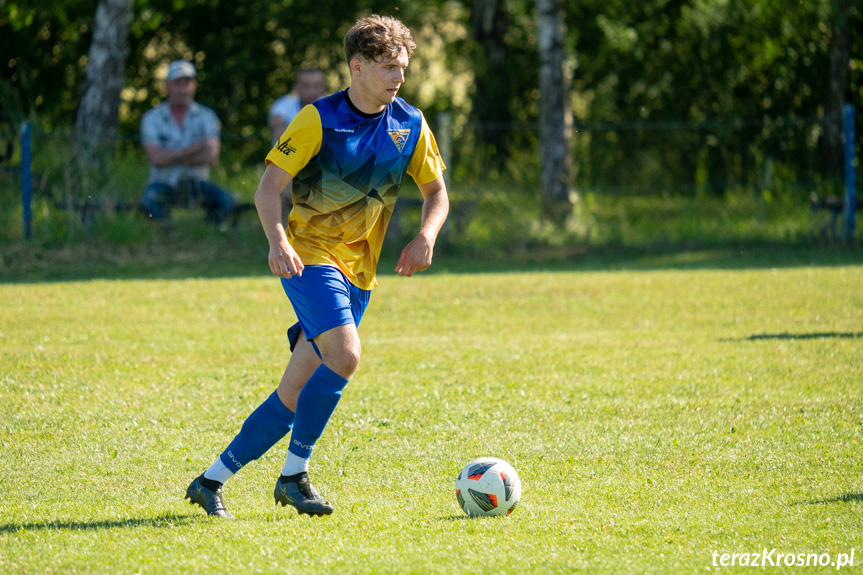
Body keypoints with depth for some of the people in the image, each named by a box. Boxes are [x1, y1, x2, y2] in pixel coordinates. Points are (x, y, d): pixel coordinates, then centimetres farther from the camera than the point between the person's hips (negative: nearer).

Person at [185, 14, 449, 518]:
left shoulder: (410, 125, 5)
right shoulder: (319, 119, -9)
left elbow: (437, 192, 15)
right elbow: (269, 185, -11)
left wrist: (427, 235, -6)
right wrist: (278, 241, -29)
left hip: (358, 272, 5)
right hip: (310, 255, -5)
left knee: (296, 396, 1)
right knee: (344, 356, -28)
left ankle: (211, 481, 11)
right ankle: (295, 475, -15)